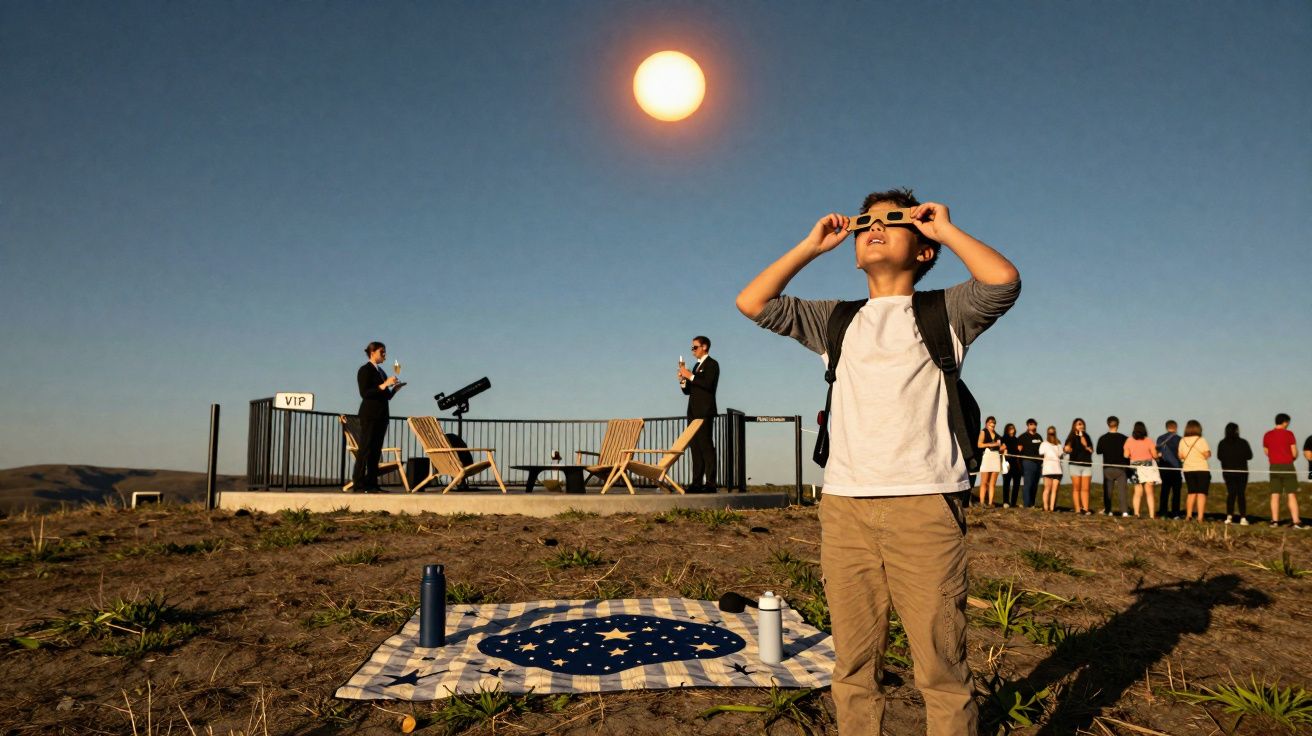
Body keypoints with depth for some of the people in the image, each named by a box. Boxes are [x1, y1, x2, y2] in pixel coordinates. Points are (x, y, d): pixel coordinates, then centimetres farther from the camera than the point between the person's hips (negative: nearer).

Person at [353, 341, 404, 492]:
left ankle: (372, 483, 8)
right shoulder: (365, 370, -5)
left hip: (381, 415, 8)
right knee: (365, 449, -8)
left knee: (376, 451, 6)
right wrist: (384, 385, -19)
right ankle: (358, 483, -7)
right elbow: (364, 393, -15)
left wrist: (395, 388, 3)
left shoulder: (381, 371, 18)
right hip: (370, 415, -8)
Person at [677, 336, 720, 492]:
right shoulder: (697, 366, 23)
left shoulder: (712, 364, -2)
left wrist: (690, 376, -15)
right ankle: (697, 483, 5)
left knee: (706, 446, -11)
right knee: (695, 447, 5)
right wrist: (683, 380, 3)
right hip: (693, 412, 8)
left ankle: (710, 483, -12)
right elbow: (688, 390, 22)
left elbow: (708, 384, -19)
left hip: (705, 411, -8)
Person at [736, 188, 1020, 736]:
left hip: (925, 505, -3)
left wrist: (946, 229, 7)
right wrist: (812, 245, 17)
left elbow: (1003, 281, -8)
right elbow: (752, 303, 12)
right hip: (844, 507, 3)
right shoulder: (837, 321, 20)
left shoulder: (943, 314, 12)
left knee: (942, 669, -2)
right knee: (854, 667, 7)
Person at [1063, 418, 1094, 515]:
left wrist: (1085, 444, -9)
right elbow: (1066, 449, -2)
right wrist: (1067, 449, -23)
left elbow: (1091, 450, 6)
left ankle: (1085, 509, -3)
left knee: (1085, 489, -1)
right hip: (1075, 464, -3)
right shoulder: (1072, 437, 5)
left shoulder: (1086, 437, 13)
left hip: (1087, 465, 3)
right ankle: (1077, 509, -4)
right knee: (1076, 488, -3)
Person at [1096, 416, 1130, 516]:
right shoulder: (1123, 438, -8)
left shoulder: (1103, 438, -5)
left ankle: (1108, 510, 8)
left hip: (1107, 468, 1)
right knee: (1122, 490, 0)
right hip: (1120, 468, -1)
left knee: (1107, 490, 9)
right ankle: (1125, 511, -9)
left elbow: (1098, 451, 8)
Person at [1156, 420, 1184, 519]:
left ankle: (1163, 513, 3)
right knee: (1176, 491, 4)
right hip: (1175, 467, -3)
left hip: (1163, 467, 3)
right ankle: (1175, 513, 1)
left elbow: (1157, 453, 4)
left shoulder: (1160, 439, 4)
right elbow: (1181, 454, -11)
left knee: (1164, 490, 7)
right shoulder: (1178, 439, -7)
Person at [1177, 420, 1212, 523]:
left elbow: (1181, 456, 4)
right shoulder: (1201, 440, -10)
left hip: (1188, 470, 4)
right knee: (1201, 493, -3)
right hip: (1201, 469, -4)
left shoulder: (1182, 441, 2)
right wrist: (1209, 451, 7)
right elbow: (1207, 454, -14)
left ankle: (1188, 515, 12)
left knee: (1192, 493, 15)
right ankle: (1200, 517, -9)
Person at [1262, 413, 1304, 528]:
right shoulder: (1289, 434, -7)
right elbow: (1294, 453, -6)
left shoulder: (1267, 435, 5)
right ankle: (1296, 521, -4)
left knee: (1275, 495, 7)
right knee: (1292, 495, -1)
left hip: (1274, 467, 3)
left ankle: (1275, 520, 6)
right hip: (1287, 466, -3)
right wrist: (1291, 458, 14)